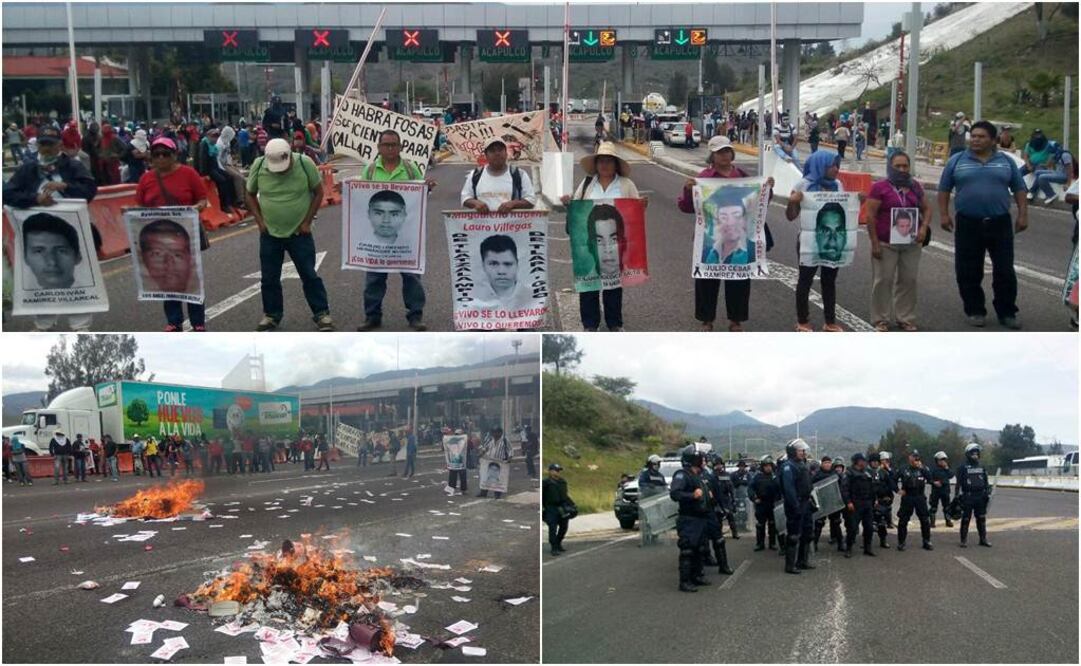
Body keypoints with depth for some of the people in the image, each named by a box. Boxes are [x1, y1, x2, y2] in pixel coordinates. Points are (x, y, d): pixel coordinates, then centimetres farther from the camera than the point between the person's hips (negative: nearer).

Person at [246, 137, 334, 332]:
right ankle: (272, 314, 24)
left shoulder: (304, 164, -13)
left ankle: (321, 313, 13)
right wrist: (260, 221, -2)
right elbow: (251, 195, 6)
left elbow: (318, 192, -3)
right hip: (269, 233, 2)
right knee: (269, 278, 9)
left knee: (309, 275, 3)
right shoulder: (259, 166, -8)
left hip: (299, 232, -2)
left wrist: (307, 221, -6)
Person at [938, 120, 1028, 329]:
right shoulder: (957, 161, 5)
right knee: (969, 272, 4)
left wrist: (1023, 215, 4)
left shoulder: (1006, 162, 8)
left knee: (1005, 271, 3)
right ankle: (975, 311, 16)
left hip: (1000, 224, 1)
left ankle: (1007, 312, 13)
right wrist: (944, 214, -1)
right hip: (968, 224, -1)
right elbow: (944, 189, 7)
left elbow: (1019, 189, 11)